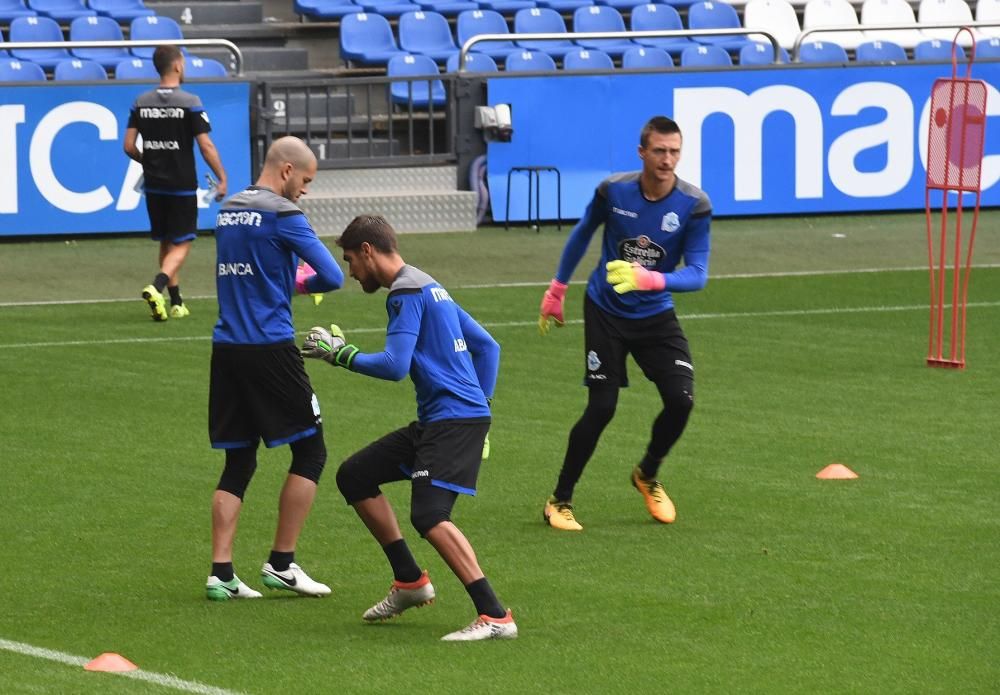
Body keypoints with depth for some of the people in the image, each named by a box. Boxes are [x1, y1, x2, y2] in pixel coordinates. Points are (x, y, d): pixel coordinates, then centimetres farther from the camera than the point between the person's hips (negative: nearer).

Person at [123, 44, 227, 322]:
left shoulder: (141, 103, 2)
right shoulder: (190, 103, -12)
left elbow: (129, 146, 2)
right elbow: (206, 146, -13)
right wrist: (222, 178, -4)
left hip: (154, 184, 5)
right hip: (182, 185, -5)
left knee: (166, 243, 16)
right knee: (181, 244, 0)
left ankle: (176, 303, 19)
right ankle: (156, 287, -24)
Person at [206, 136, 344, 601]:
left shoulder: (227, 212, 13)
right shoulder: (281, 214, -9)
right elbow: (333, 277, -12)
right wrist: (302, 284, 8)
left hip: (226, 349, 7)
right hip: (270, 348, -7)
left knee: (238, 462, 11)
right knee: (310, 452, 5)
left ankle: (221, 573, 2)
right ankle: (281, 564, 4)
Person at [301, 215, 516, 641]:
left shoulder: (406, 293, -11)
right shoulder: (427, 287, 20)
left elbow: (394, 365, -20)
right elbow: (486, 346, 23)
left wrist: (340, 354, -7)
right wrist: (481, 402, 20)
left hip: (455, 420, -11)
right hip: (434, 421, 11)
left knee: (429, 516, -23)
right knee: (354, 476, 16)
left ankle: (495, 617, -27)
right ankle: (410, 581, 21)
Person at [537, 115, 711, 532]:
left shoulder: (694, 205, -16)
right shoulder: (612, 191, -14)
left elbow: (697, 274, -19)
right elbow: (582, 233, 6)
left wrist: (651, 280, -38)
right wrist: (557, 289, 14)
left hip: (656, 315, 1)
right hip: (606, 311, -1)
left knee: (681, 400, -12)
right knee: (601, 408, -9)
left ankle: (647, 475, 19)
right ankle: (559, 501, 7)